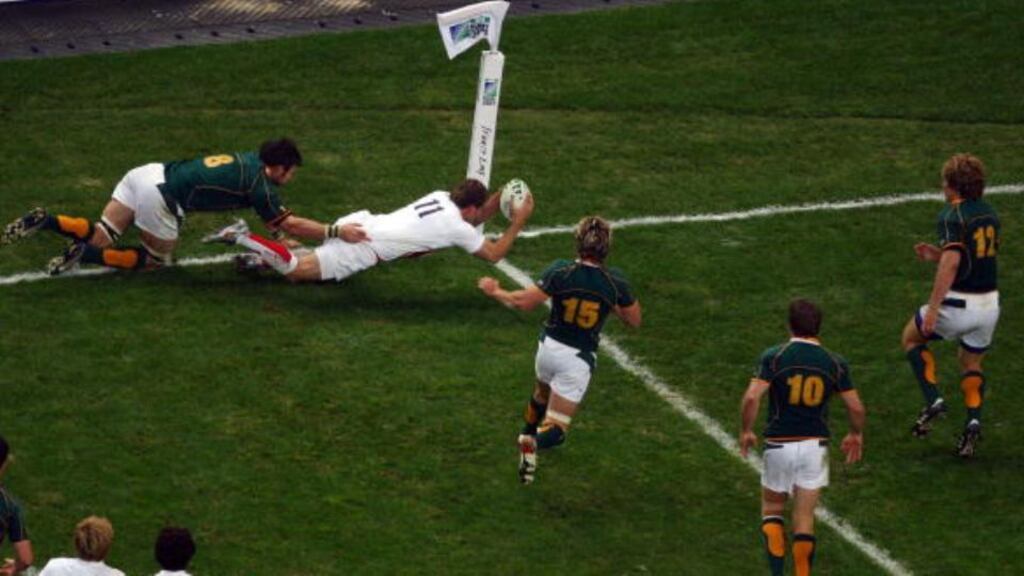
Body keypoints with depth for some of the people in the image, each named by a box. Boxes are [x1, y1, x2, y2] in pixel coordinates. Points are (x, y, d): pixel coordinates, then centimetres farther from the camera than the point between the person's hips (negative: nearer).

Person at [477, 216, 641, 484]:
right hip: (578, 359, -2)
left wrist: (495, 291, -2)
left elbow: (524, 301, -18)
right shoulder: (615, 282, -14)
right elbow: (634, 319, -1)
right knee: (555, 427, -1)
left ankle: (528, 435, 47)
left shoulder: (561, 271, -17)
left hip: (549, 347, 2)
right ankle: (534, 443, -28)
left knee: (542, 394, 35)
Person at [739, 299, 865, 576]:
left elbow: (751, 398, -18)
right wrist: (856, 435, 20)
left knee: (772, 509, 16)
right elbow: (856, 407, 1)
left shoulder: (774, 356, -9)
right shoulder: (834, 363, -1)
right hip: (815, 446, 1)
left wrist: (746, 431, -2)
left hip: (778, 445, -1)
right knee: (804, 519, 10)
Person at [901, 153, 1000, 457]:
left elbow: (952, 262, -26)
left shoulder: (952, 215, -15)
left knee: (912, 337, 19)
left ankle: (933, 399, 5)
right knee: (972, 366, 25)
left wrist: (932, 310, -26)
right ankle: (973, 420, 3)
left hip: (959, 304, -7)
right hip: (989, 304, 7)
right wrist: (938, 254, 18)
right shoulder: (989, 214, 9)